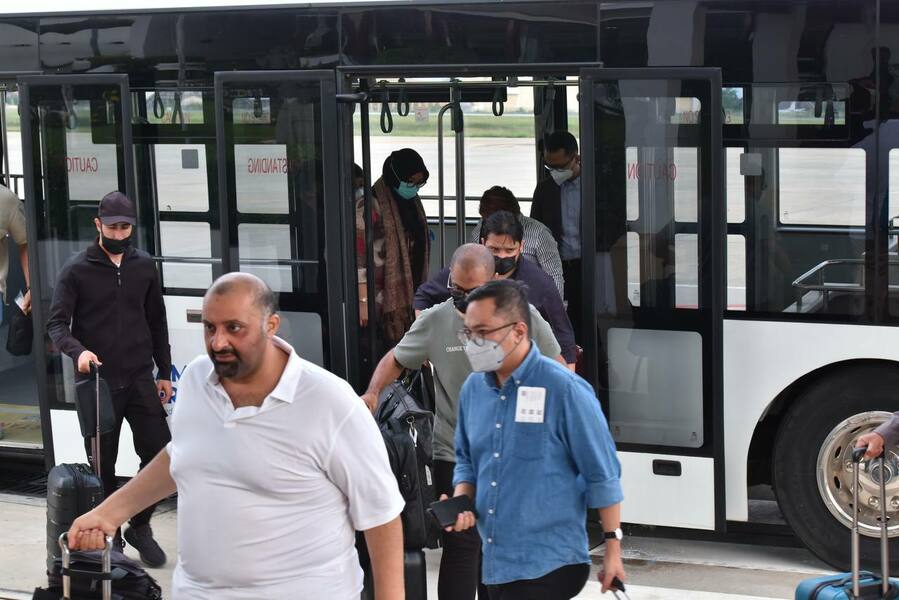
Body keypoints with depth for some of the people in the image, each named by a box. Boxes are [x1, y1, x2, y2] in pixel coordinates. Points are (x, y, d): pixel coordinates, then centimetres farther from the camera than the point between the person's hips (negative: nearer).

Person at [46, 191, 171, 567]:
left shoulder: (144, 266, 7)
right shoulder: (77, 270, -4)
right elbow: (56, 323, -8)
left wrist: (164, 372, 13)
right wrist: (78, 351, -29)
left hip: (140, 379, 3)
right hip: (98, 381, -3)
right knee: (103, 465, 4)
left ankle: (139, 526, 19)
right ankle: (110, 538, 18)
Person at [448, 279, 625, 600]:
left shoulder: (564, 389, -13)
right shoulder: (473, 388, 6)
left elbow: (602, 474, -9)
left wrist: (612, 548, -9)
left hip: (548, 565, -6)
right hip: (495, 563, 6)